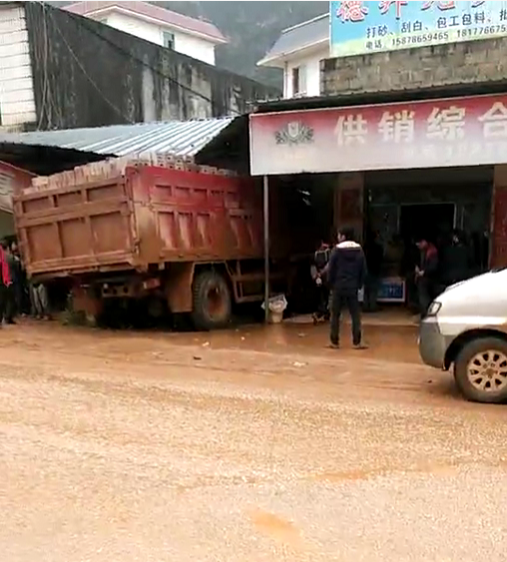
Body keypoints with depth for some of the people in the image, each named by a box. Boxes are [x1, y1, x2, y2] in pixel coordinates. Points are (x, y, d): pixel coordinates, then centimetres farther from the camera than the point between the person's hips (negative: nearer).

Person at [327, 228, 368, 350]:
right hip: (353, 287, 2)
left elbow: (331, 269, -5)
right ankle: (357, 342, 0)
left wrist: (331, 284, 7)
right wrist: (360, 284, 13)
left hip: (339, 287, -2)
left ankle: (334, 341, 9)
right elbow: (363, 270, 5)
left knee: (335, 315, 7)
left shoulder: (337, 250, -7)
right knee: (356, 315, 4)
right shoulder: (359, 250, 3)